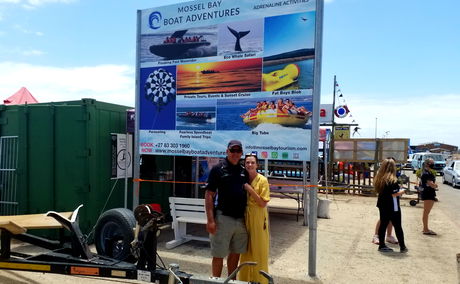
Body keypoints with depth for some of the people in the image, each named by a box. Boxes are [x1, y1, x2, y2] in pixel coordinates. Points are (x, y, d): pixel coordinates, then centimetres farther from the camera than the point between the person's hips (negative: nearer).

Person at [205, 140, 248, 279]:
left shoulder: (243, 171, 10)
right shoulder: (218, 169, -5)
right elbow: (209, 195, -8)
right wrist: (210, 220, -15)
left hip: (241, 219, 5)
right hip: (223, 218, -5)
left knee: (236, 253, 16)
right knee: (219, 255, 4)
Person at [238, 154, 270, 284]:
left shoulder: (263, 180, -10)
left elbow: (263, 203, -15)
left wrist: (250, 189, -19)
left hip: (258, 219, -5)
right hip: (245, 218, 5)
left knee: (259, 250, 5)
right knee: (246, 250, 14)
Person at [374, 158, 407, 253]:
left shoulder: (379, 178, 3)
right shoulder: (392, 180, -19)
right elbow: (395, 194, -21)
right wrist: (402, 191, -3)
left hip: (382, 205, 6)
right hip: (392, 207, -6)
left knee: (383, 225, 11)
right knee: (398, 227, 6)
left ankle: (382, 245, 15)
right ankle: (402, 247, 16)